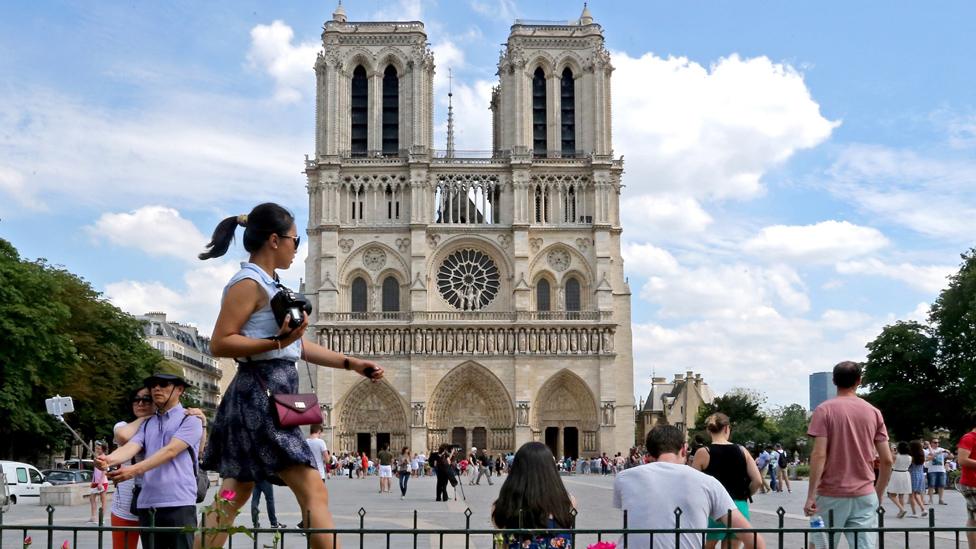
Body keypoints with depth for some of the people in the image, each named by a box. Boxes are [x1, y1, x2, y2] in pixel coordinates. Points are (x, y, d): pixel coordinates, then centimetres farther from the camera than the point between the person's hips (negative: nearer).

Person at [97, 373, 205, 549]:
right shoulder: (146, 424, 18)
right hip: (147, 504, 5)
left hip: (179, 504, -5)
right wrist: (109, 460, -24)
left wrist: (135, 470, -27)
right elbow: (131, 447, -1)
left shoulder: (190, 420, 1)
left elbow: (170, 451, -13)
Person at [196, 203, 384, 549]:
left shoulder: (267, 285, 18)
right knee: (314, 493, -12)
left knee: (233, 498, 11)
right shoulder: (249, 283, -11)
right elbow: (219, 344, -17)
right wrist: (276, 342, -26)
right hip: (261, 397, -10)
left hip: (267, 397, 10)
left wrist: (351, 364, 17)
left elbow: (298, 346, 20)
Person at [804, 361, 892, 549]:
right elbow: (887, 460, 5)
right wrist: (879, 493, 17)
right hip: (865, 496, 3)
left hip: (832, 496, -3)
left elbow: (819, 455, -12)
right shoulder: (874, 412, 6)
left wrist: (811, 495, -10)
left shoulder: (824, 410, -4)